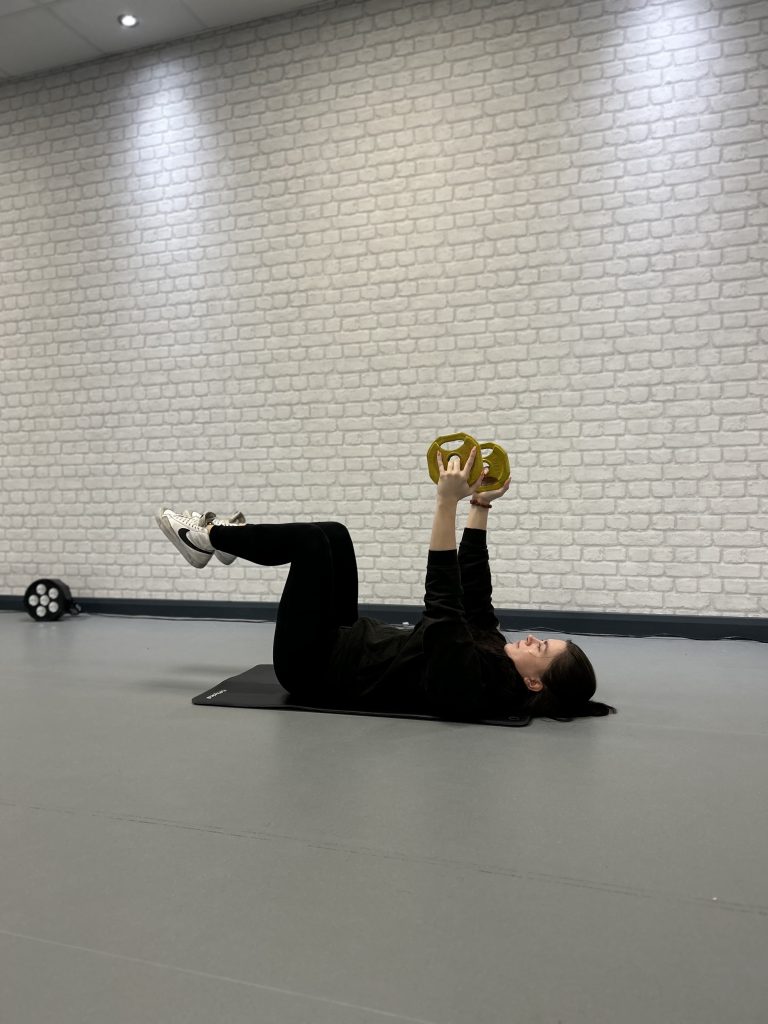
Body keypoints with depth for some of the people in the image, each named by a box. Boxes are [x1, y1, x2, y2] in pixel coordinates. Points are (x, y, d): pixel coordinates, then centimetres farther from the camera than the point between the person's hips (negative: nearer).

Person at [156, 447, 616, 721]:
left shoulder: (475, 681, -29)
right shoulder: (492, 651, -5)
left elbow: (443, 605, -37)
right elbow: (475, 592, 2)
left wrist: (448, 502, -40)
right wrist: (480, 506, -4)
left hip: (313, 666, -8)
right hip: (347, 647, 8)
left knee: (313, 541, -14)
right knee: (332, 535, 6)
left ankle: (209, 537, 9)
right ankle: (219, 540, 22)